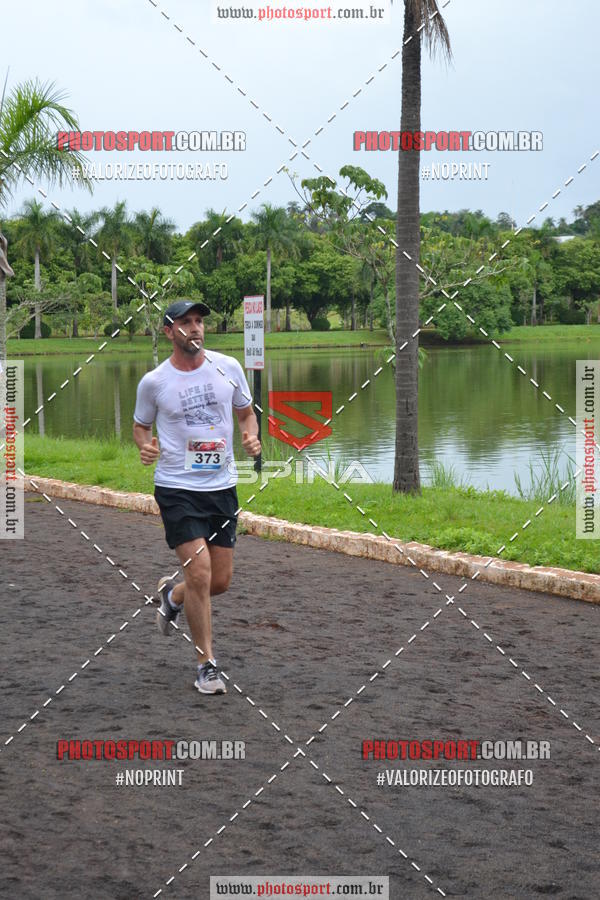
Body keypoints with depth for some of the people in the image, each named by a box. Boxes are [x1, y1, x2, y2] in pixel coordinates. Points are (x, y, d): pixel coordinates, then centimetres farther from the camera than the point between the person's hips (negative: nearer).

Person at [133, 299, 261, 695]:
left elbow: (247, 413, 15)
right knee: (199, 572, -14)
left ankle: (172, 595, 41)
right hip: (177, 488, -3)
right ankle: (207, 664, 2)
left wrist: (251, 436, -6)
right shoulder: (154, 382, -5)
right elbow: (141, 425, 10)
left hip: (223, 487, 4)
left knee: (220, 581, 6)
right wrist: (146, 445, -12)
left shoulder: (228, 367, 1)